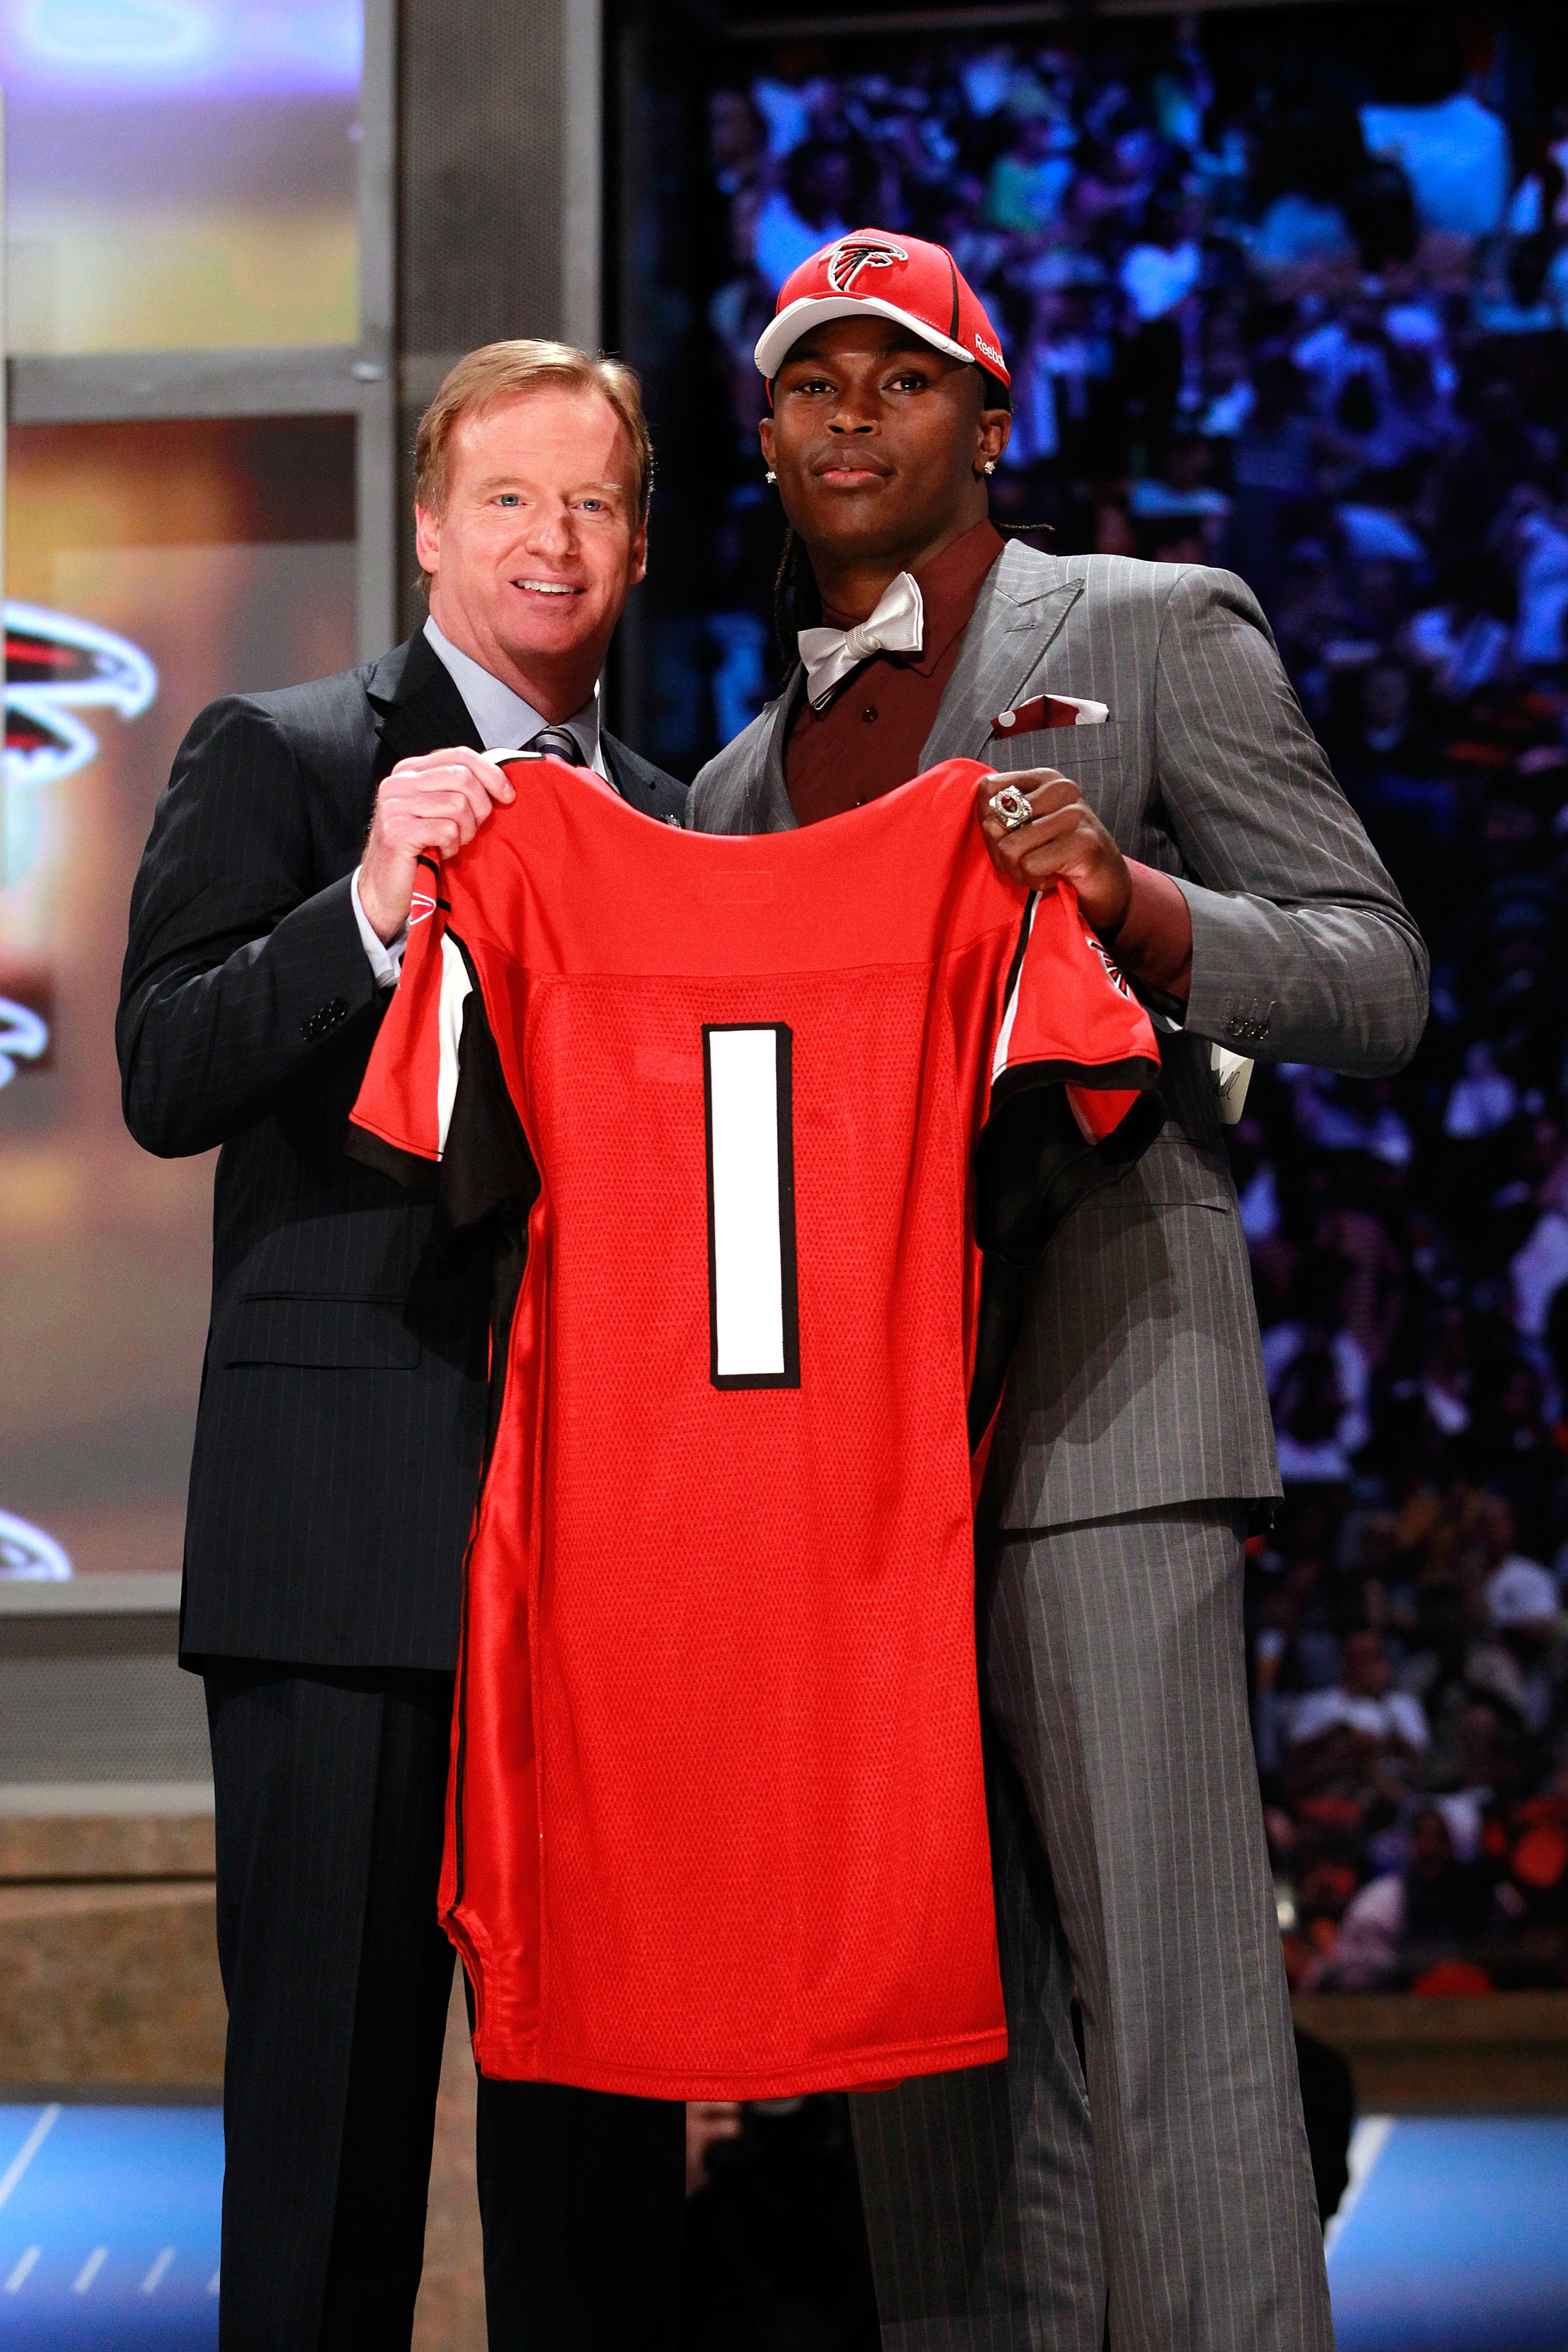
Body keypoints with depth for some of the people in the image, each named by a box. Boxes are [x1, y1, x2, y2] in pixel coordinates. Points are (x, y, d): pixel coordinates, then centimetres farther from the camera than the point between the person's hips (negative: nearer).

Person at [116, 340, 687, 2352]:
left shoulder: (669, 825, 19)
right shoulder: (278, 759, 4)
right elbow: (166, 1079, -10)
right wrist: (371, 905, -23)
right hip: (352, 1531, -5)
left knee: (604, 2078, 7)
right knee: (333, 2066, -2)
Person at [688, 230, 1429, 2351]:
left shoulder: (1154, 631, 6)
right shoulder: (746, 783, 23)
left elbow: (1378, 983, 0)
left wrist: (1133, 898, -17)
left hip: (1090, 1395, -6)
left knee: (1164, 1995, -12)